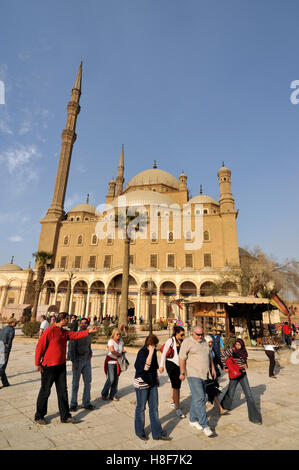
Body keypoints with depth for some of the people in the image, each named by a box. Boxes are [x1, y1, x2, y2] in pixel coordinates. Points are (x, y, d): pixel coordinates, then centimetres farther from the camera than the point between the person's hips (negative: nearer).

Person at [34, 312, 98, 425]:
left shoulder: (65, 332, 8)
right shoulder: (50, 330, -16)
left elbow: (76, 335, -2)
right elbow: (40, 346, -14)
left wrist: (89, 331, -14)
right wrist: (38, 363, -10)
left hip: (61, 365, 7)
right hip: (49, 366, -7)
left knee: (62, 391, 10)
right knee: (45, 391, 8)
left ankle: (65, 416, 20)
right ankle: (39, 416, 28)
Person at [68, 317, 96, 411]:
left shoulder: (88, 335, 8)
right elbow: (71, 349, -11)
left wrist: (90, 353, 4)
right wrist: (74, 362, -14)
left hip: (87, 361, 6)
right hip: (78, 361, -5)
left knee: (88, 382, 9)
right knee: (75, 383, 6)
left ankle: (86, 403, 22)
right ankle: (73, 404, 21)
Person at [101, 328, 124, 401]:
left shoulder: (121, 341, 7)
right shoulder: (110, 341, -13)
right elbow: (112, 351, -25)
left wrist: (123, 351, 0)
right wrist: (120, 354, -14)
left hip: (118, 362, 6)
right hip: (111, 362, -6)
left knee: (116, 379, 8)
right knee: (111, 379, -8)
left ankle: (112, 395, 21)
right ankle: (104, 394, 13)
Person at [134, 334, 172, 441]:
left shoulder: (154, 351, 0)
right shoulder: (142, 352, -22)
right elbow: (146, 367, -33)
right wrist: (151, 352, -37)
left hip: (152, 383, 7)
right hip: (142, 383, -6)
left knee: (154, 408, 14)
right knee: (141, 408, 12)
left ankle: (157, 433, 26)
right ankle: (139, 432, 33)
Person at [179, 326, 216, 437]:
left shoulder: (204, 342, 12)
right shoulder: (187, 342, -12)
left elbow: (209, 356, 23)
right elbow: (182, 359, -12)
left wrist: (212, 368, 18)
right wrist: (182, 373, -13)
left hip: (204, 375, 7)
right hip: (193, 375, -7)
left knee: (197, 398, 14)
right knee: (199, 399, -8)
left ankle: (193, 420, 29)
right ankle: (205, 425, 1)